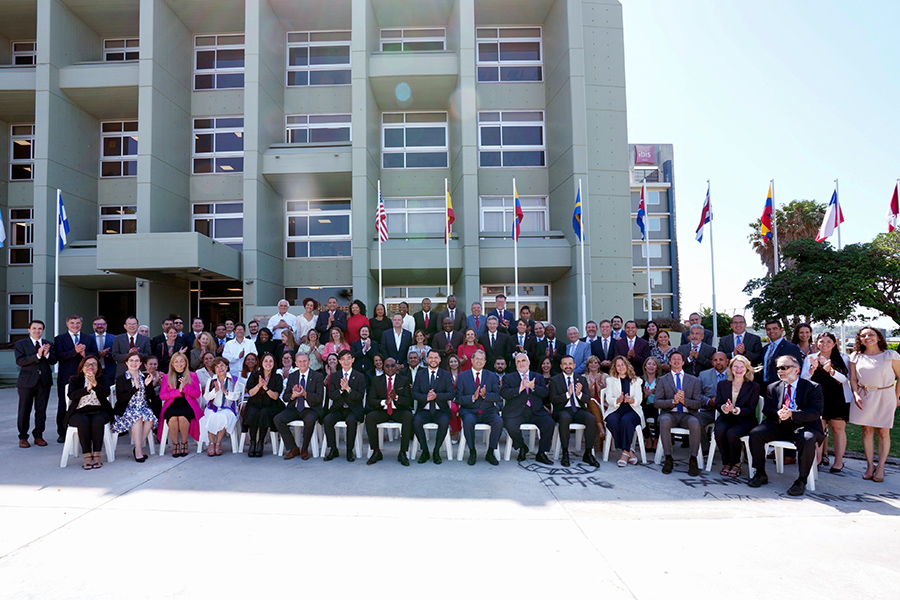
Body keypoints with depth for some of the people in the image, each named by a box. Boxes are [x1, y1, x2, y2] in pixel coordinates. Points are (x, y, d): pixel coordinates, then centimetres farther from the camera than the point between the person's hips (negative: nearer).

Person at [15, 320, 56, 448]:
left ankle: (38, 435, 17)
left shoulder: (48, 344, 11)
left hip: (44, 381, 3)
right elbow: (19, 361, -13)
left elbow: (53, 361, 2)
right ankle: (23, 437, 15)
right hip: (27, 381, -3)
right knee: (24, 410, 3)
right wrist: (37, 355, -24)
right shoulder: (20, 344, 1)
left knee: (41, 410, 7)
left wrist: (47, 355, -18)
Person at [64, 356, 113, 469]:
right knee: (83, 422, -33)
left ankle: (96, 455, -28)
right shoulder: (74, 380, 11)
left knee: (97, 421, -33)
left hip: (99, 411, 0)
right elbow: (71, 396, -8)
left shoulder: (102, 379, 12)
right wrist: (87, 388, -24)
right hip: (79, 412, 0)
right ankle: (87, 456, -28)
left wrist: (95, 384, -24)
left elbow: (106, 393, -7)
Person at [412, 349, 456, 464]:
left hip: (440, 410, -1)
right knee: (416, 421, -30)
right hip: (424, 410, 1)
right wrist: (426, 397, -17)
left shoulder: (446, 375, 8)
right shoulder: (420, 374, 11)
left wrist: (436, 396, -19)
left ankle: (436, 451, -12)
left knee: (444, 422, -33)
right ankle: (425, 451, -12)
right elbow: (414, 393, 3)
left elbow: (450, 394, -1)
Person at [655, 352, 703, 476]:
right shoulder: (663, 380, 13)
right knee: (664, 421, -36)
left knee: (695, 423, -34)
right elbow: (657, 402, 3)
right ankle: (668, 459, -25)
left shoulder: (694, 380, 15)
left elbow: (698, 404, 6)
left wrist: (684, 400, -14)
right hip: (670, 414, 0)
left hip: (687, 414, 1)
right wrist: (673, 401, -15)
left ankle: (693, 460, -21)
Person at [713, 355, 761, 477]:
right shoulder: (722, 384, 12)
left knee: (732, 434, -32)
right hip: (725, 419, 3)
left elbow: (751, 410, -5)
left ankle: (736, 464, -8)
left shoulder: (754, 387, 3)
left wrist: (735, 410, -24)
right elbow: (717, 404, 6)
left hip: (744, 421, -2)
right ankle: (726, 463, -10)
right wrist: (724, 408, -19)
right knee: (719, 432, -30)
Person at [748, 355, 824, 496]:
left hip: (803, 426, -4)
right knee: (755, 433, -20)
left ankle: (801, 481, -18)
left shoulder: (812, 387, 1)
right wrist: (777, 414, -16)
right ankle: (760, 474, -5)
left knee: (808, 440, -36)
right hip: (778, 426, 4)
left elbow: (816, 412, -11)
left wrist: (791, 414, -25)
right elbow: (766, 410, 8)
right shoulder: (772, 387, 15)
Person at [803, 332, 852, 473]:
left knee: (838, 428, -1)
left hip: (838, 399, -1)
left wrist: (831, 370, -24)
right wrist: (813, 368, -17)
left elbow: (845, 379, -6)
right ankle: (822, 455, 13)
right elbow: (803, 379, 1)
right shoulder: (810, 358, 8)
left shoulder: (843, 358, 4)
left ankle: (839, 461, 8)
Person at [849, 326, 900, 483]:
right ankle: (870, 466, 13)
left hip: (885, 396, -2)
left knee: (883, 433, 1)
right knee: (867, 431, 4)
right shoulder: (856, 357, 5)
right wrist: (856, 395, -6)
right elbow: (853, 379, 7)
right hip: (864, 397, 2)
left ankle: (880, 467, 9)